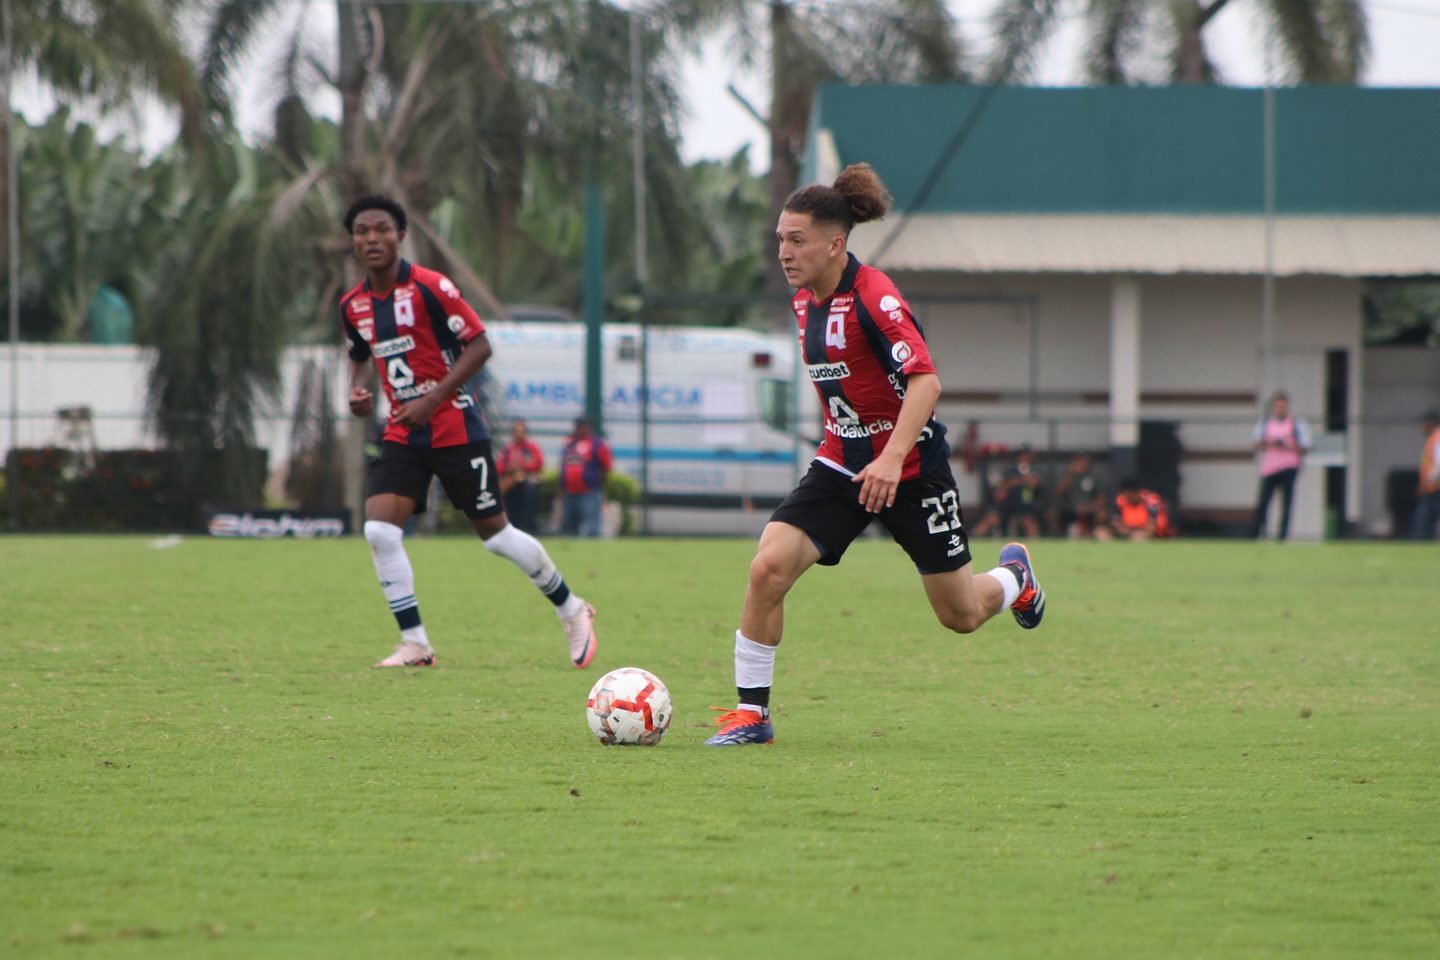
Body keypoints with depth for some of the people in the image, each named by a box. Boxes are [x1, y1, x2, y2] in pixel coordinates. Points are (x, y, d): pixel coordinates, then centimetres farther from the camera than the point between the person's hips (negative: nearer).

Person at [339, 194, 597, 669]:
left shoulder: (429, 287, -14)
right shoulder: (353, 305, 5)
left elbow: (479, 346, -14)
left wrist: (433, 399, -20)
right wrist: (358, 389, 1)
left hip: (454, 429, -5)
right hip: (402, 435, 5)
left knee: (495, 533, 2)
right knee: (379, 531, -13)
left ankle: (572, 611, 23)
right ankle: (414, 643, -3)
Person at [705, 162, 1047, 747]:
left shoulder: (873, 297, -21)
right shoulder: (805, 299, 2)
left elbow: (925, 382, -29)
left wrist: (892, 458, -40)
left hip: (911, 469, -6)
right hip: (842, 463, 6)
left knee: (961, 616, 9)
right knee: (768, 568, -18)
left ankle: (1013, 576, 45)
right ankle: (751, 713, -9)